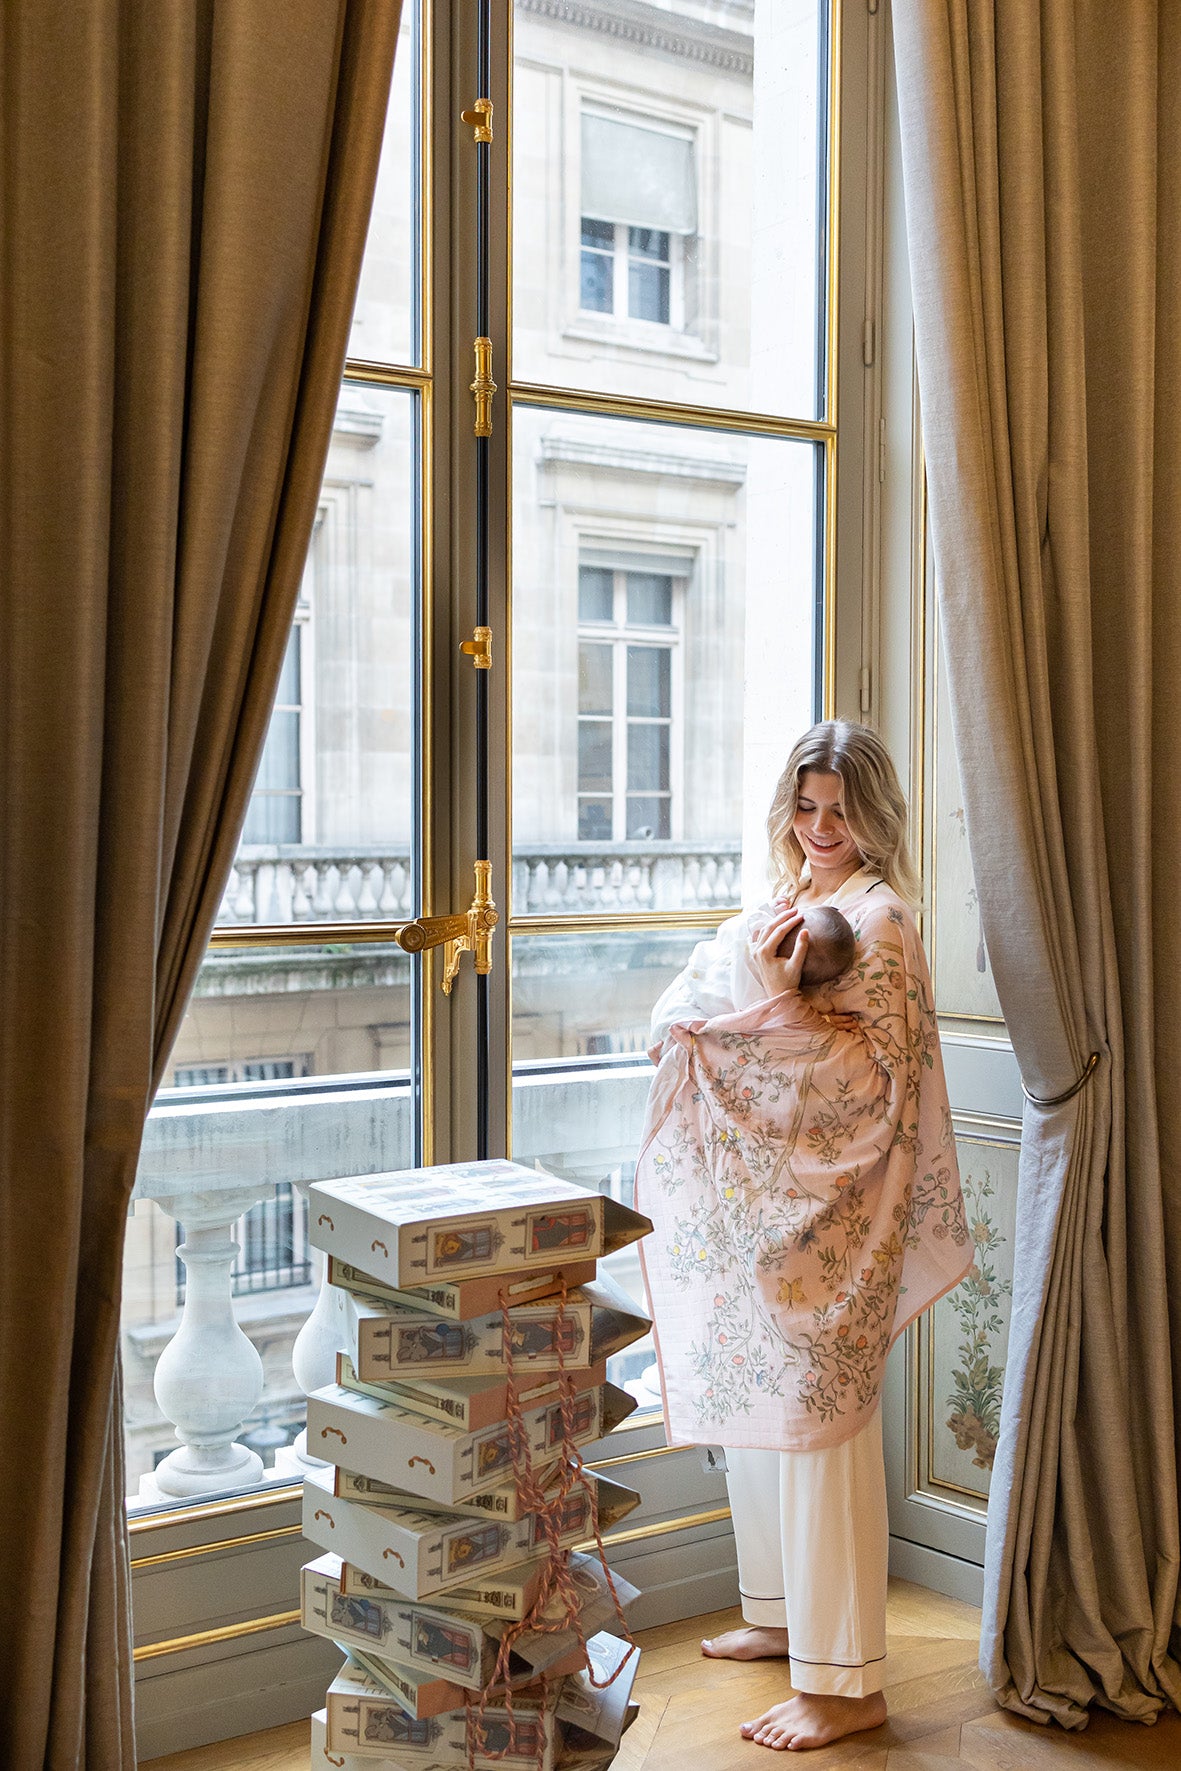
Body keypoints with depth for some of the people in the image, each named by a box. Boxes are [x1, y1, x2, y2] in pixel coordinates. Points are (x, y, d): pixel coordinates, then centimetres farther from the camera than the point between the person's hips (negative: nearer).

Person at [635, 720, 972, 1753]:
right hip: (750, 1202, 8)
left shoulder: (878, 920, -10)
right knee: (748, 1407, 16)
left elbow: (882, 1069, -18)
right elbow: (679, 1016, 13)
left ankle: (845, 1680, 4)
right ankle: (781, 1616, 34)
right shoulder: (782, 908, 14)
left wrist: (781, 1006, -24)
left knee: (818, 1426, -5)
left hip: (828, 1210, -8)